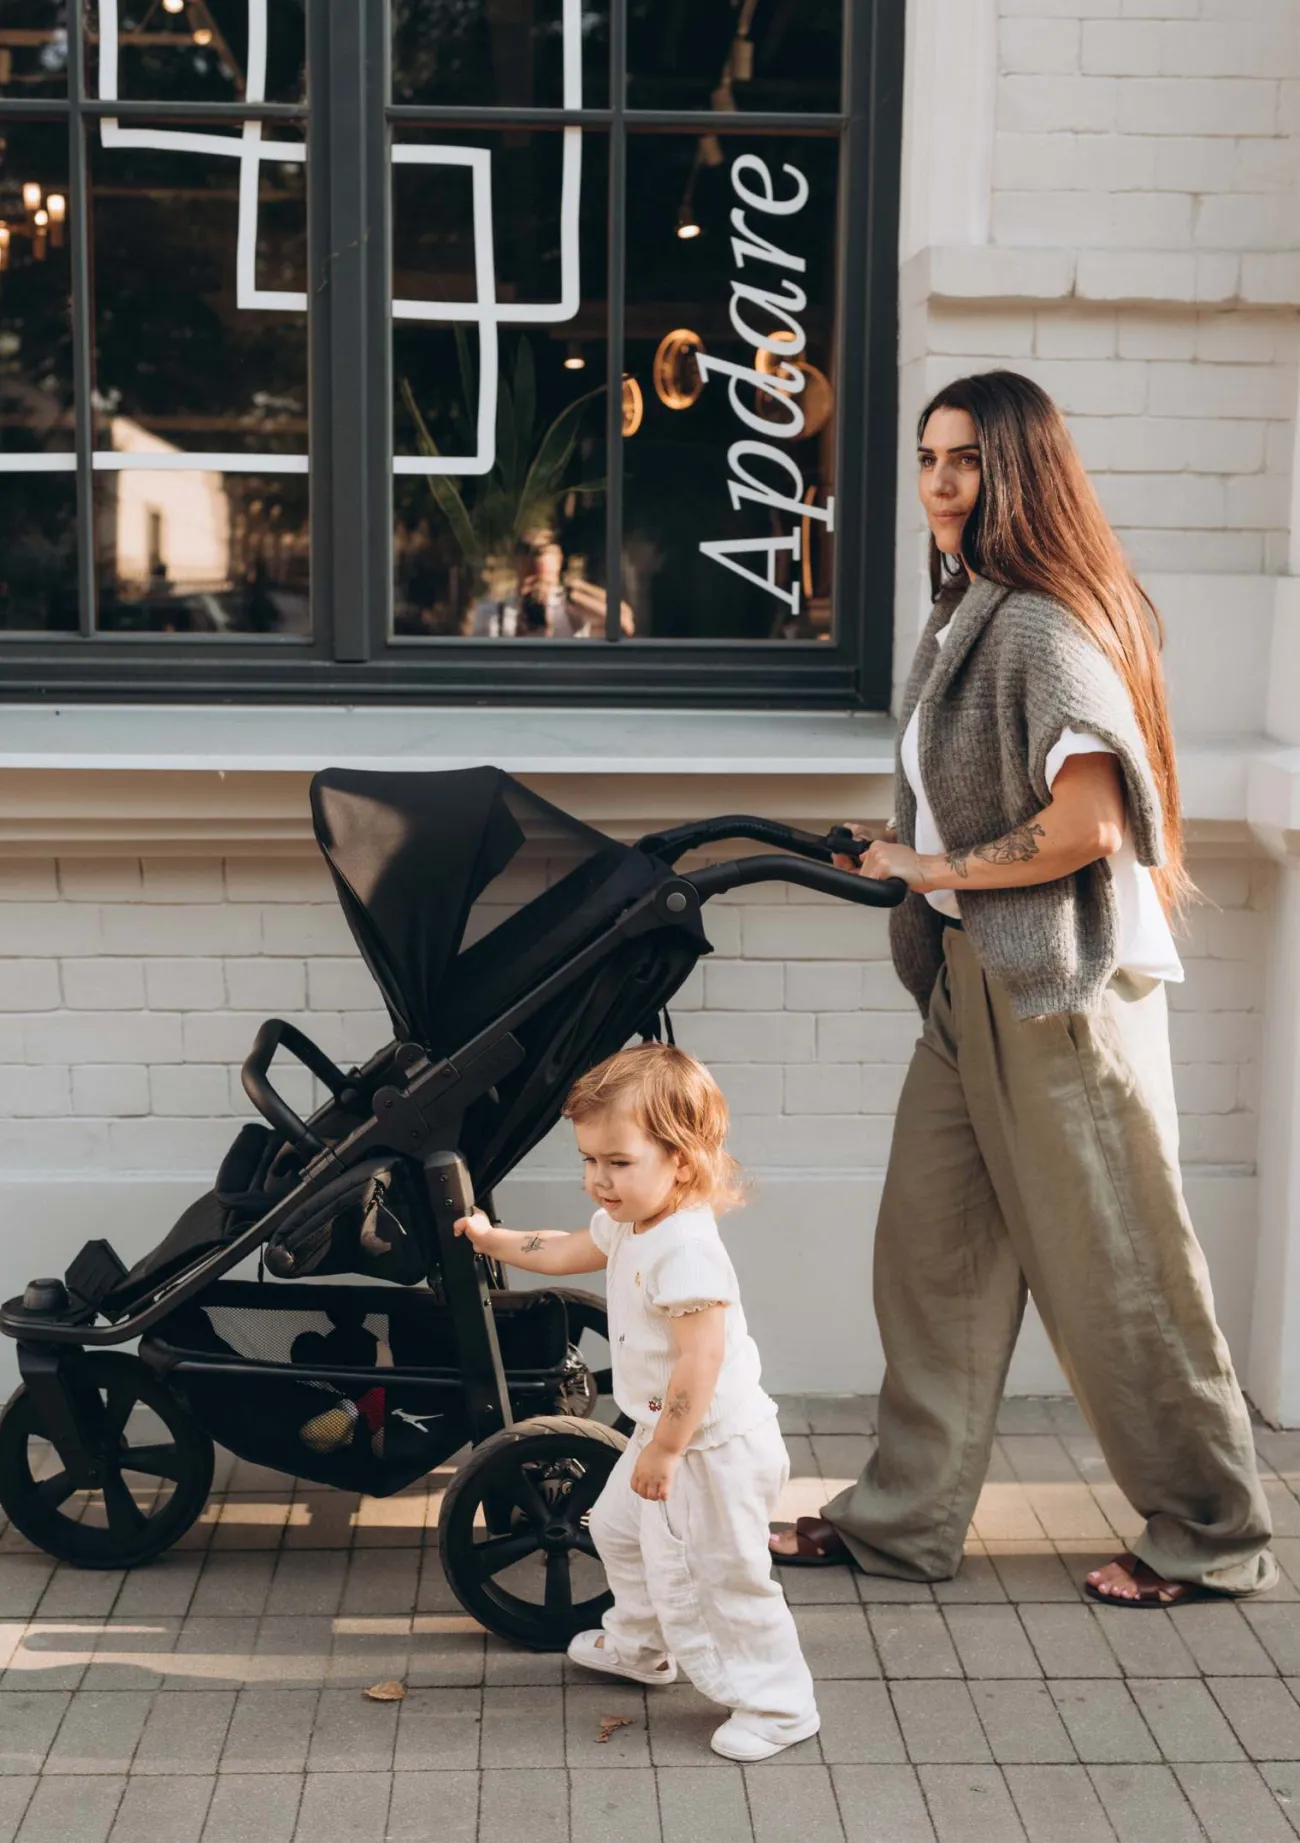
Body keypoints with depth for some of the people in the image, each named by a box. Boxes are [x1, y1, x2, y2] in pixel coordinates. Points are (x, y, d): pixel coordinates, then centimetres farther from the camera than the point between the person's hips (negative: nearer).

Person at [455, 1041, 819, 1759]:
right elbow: (570, 1251, 24)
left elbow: (702, 1356, -33)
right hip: (668, 1432, 11)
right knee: (620, 1528, 27)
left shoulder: (685, 1249, -30)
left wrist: (666, 1451, -28)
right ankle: (639, 1646, 49)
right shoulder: (628, 1223, 3)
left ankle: (777, 1705, 14)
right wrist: (494, 1240, 29)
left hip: (713, 1445, -11)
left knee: (719, 1576, -1)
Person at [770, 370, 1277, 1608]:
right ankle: (903, 1518, 22)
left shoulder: (1047, 626, -17)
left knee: (1112, 1270, 2)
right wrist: (896, 854, 2)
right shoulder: (963, 616, 12)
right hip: (973, 980, 9)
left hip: (1064, 988, -9)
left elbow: (1085, 826, -24)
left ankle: (1210, 1536, 18)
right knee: (930, 1249, 11)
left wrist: (938, 872, -13)